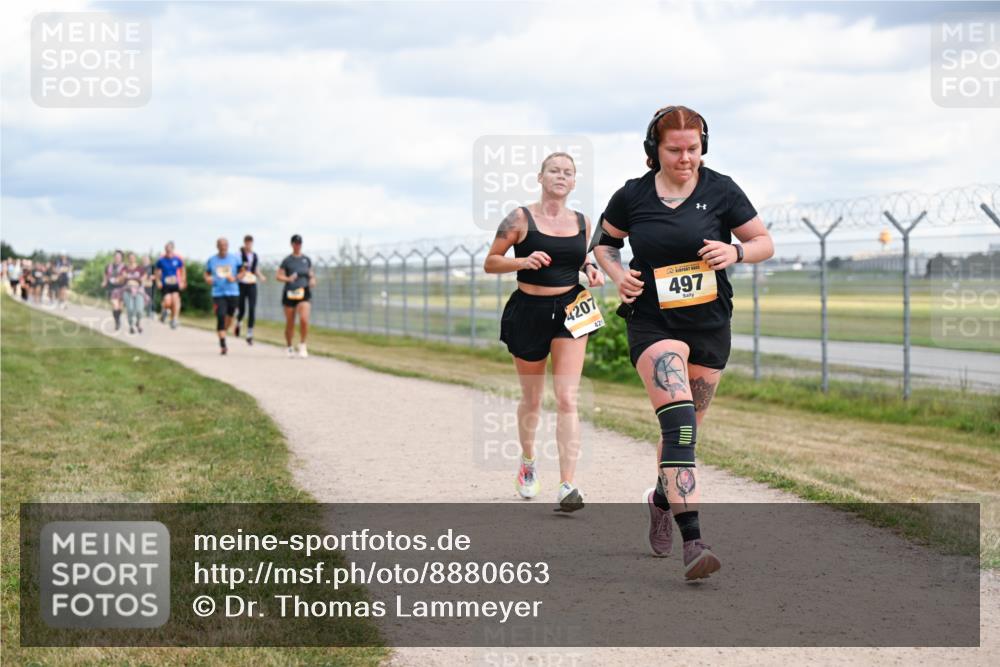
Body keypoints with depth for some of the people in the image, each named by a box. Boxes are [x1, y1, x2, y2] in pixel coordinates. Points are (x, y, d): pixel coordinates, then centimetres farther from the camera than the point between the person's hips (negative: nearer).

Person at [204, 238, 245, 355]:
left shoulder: (235, 258, 4)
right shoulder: (211, 260, 5)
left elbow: (242, 272, 10)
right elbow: (207, 274, 15)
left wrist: (235, 278, -10)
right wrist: (208, 278, -8)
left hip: (233, 293, 2)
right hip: (218, 293, -1)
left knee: (229, 316, 12)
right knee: (220, 318, -13)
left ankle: (224, 331, 42)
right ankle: (222, 345, -13)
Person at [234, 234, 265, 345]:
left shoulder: (255, 256, 9)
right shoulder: (239, 255, -5)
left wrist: (260, 277, -1)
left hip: (252, 285, 3)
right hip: (241, 284, -3)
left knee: (252, 310, -7)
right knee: (241, 309, 3)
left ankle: (250, 335, -2)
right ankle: (237, 324, 39)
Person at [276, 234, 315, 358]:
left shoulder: (306, 260, 11)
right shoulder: (287, 260, 1)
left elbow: (311, 273, 22)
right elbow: (279, 276, -2)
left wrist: (312, 280, 0)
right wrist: (288, 279, -22)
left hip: (304, 293, 1)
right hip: (289, 293, -1)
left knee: (304, 319, -19)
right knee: (290, 324, 4)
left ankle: (302, 345, -3)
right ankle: (289, 347, 24)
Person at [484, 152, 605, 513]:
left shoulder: (582, 222, 6)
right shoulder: (520, 219, -5)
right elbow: (490, 262, -2)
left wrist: (591, 270, 0)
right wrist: (523, 261, -19)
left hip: (570, 311, 1)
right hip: (529, 311, -1)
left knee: (567, 399, -11)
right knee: (532, 400, 14)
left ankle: (567, 486, -16)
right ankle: (527, 461, 43)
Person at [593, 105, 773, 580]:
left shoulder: (720, 190, -2)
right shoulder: (632, 196, -2)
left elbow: (765, 243, 4)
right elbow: (604, 242, 15)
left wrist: (736, 251, -17)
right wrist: (616, 273, -5)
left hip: (709, 325, 3)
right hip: (653, 322, -2)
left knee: (686, 429, 14)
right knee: (678, 420, -21)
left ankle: (662, 499, 46)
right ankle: (692, 543, -29)